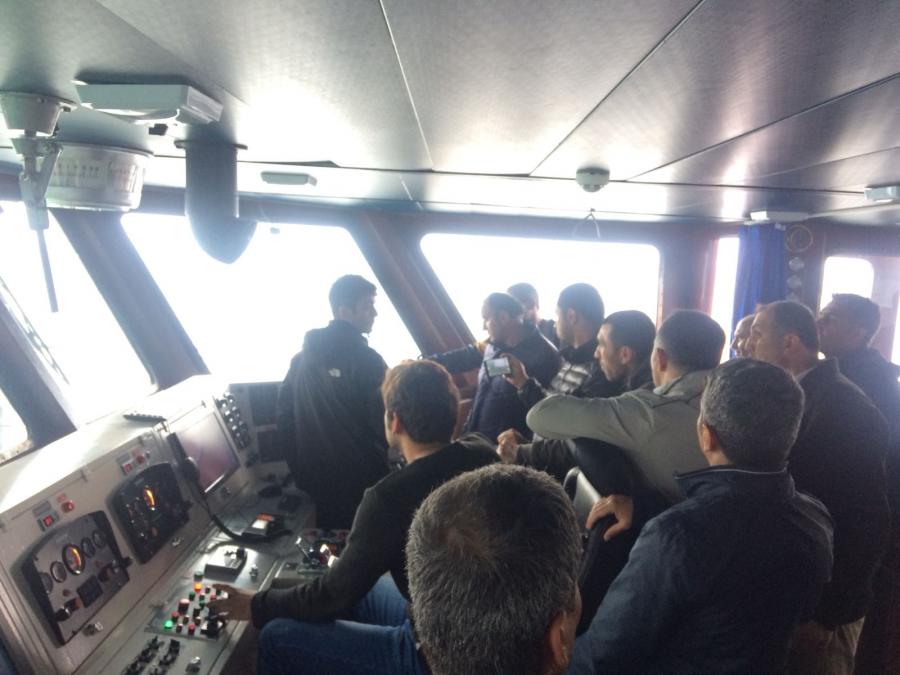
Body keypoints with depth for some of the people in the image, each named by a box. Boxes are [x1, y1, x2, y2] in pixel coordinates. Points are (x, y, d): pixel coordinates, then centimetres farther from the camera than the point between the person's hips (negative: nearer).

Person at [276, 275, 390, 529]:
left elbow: (284, 413, 7)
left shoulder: (302, 357, 4)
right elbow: (384, 421, -19)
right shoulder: (364, 358, -17)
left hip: (318, 478, 6)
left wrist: (301, 469, 13)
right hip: (363, 478, -6)